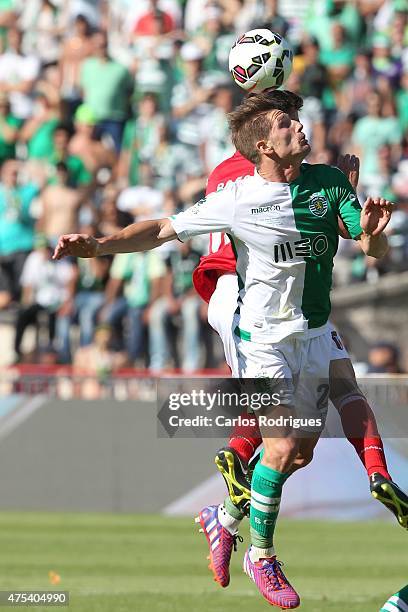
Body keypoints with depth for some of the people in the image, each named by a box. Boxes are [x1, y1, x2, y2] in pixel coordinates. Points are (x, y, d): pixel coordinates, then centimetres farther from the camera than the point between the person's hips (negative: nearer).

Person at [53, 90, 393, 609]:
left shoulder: (328, 181, -4)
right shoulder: (236, 199, -14)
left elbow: (375, 251, -3)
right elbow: (163, 230, -9)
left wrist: (371, 231, -27)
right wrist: (97, 245, -21)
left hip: (315, 332, 5)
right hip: (263, 336, -5)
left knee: (303, 450, 12)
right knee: (282, 447, -14)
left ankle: (225, 515, 33)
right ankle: (261, 556, 5)